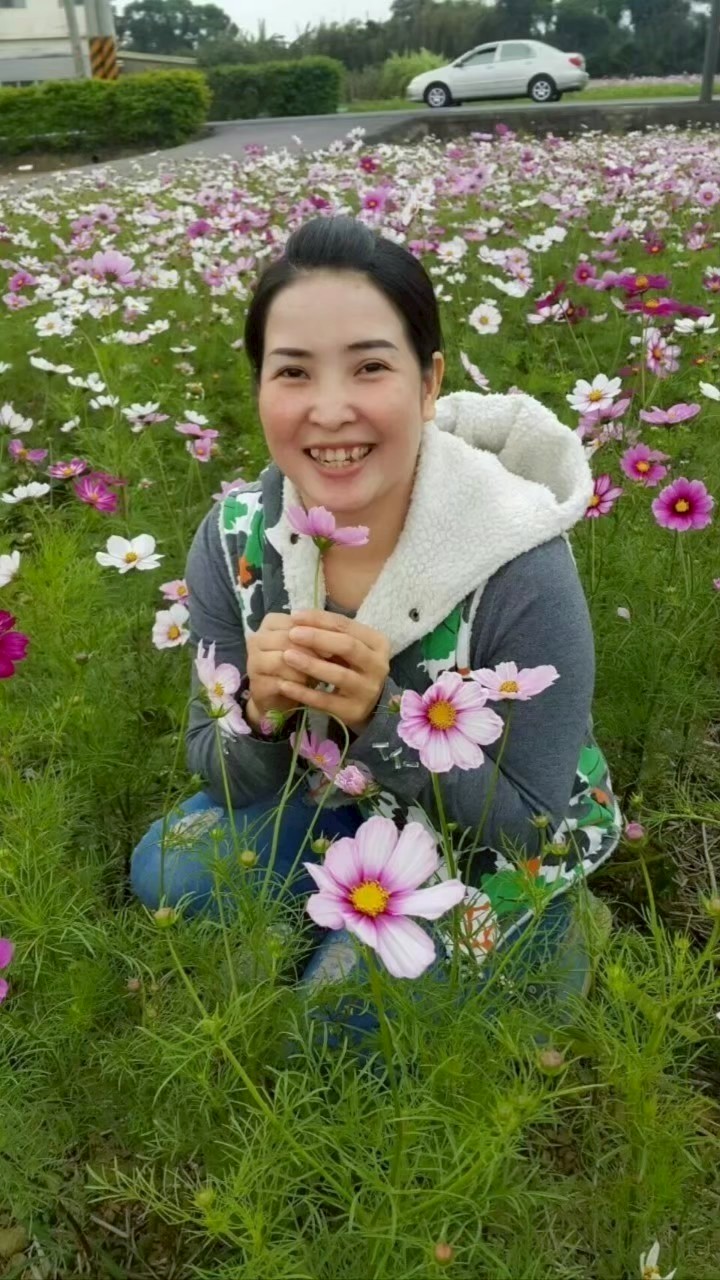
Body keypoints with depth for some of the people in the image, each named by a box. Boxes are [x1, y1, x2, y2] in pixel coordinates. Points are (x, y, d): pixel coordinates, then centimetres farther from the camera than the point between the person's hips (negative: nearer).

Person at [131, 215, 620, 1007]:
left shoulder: (521, 568, -31)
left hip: (501, 846, -3)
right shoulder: (234, 537, -19)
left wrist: (381, 716, -38)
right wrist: (262, 714, -33)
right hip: (345, 803, 4)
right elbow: (217, 769, -10)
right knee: (167, 872, -13)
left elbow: (529, 821, -22)